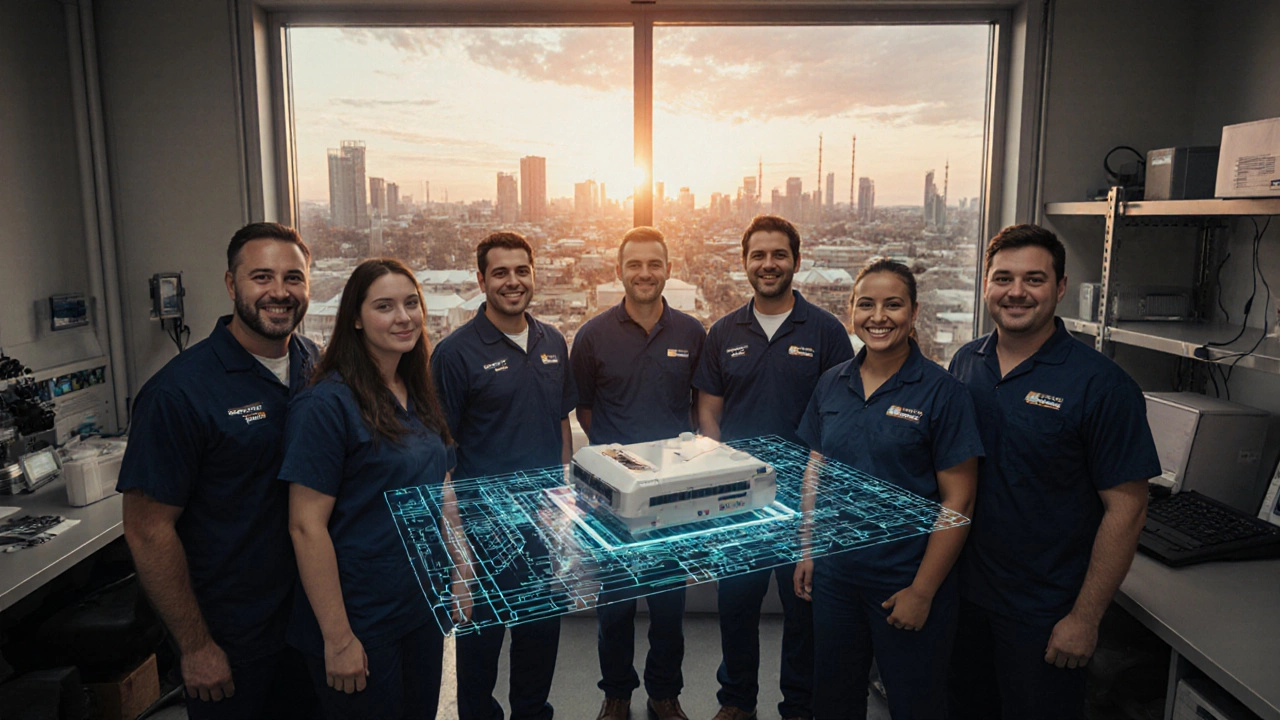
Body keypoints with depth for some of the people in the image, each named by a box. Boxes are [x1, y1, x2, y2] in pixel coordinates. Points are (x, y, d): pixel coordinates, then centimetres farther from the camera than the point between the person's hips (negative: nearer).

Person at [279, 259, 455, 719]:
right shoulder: (328, 403, -18)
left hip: (424, 607, 7)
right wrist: (338, 638, -18)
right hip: (361, 624, -7)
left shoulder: (420, 396, 5)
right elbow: (306, 526, -19)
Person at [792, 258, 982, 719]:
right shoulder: (831, 384, 2)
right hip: (834, 574, 4)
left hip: (907, 580, -4)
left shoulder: (942, 392, -12)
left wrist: (923, 591, -13)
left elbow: (957, 500, -12)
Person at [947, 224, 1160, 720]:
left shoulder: (1101, 384, -15)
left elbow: (1125, 509, -14)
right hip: (963, 593, 5)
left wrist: (1084, 618, -14)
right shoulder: (966, 363, 1)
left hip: (1044, 613, -4)